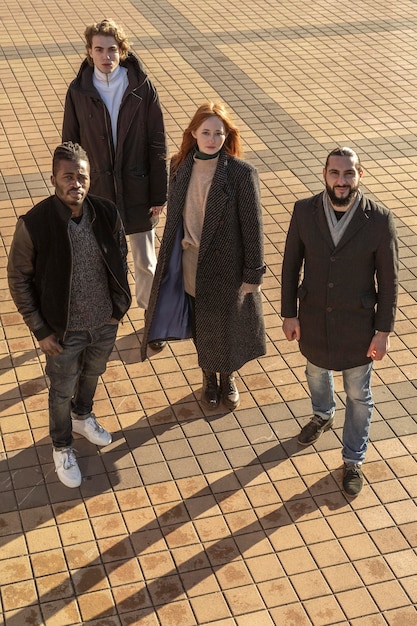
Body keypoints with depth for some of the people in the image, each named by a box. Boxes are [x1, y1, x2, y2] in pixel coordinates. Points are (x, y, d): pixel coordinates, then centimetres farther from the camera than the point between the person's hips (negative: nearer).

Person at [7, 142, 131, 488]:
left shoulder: (107, 213, -15)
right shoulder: (34, 224, -25)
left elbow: (120, 258, 3)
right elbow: (18, 278, -13)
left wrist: (119, 304, 4)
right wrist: (41, 330, -12)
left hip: (105, 323, 4)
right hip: (65, 331, -3)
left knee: (92, 375, 29)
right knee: (62, 392, 18)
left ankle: (82, 416, 60)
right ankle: (62, 447, 44)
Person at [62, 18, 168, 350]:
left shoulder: (142, 88, -9)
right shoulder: (79, 91, -6)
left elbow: (157, 145, -5)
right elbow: (70, 147, 1)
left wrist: (159, 195, -5)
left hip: (137, 190, -1)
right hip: (97, 191, 1)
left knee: (145, 261, 10)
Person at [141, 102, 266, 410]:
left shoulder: (242, 173, -16)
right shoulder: (180, 166, -4)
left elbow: (252, 226, -12)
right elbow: (174, 215, 6)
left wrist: (253, 274, -11)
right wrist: (172, 256, 9)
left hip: (227, 265, -3)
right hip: (191, 263, 3)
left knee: (227, 323, 15)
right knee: (201, 324, 19)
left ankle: (228, 377, 43)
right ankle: (209, 378, 44)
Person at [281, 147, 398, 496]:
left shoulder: (379, 219, -20)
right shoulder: (305, 211, -14)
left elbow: (388, 279, -12)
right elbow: (291, 265, -3)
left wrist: (384, 332, -9)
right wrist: (289, 313, -1)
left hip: (357, 324, -2)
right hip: (313, 318, 3)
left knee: (358, 396, 15)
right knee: (317, 372, 29)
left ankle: (353, 461, 36)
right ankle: (323, 416, 61)